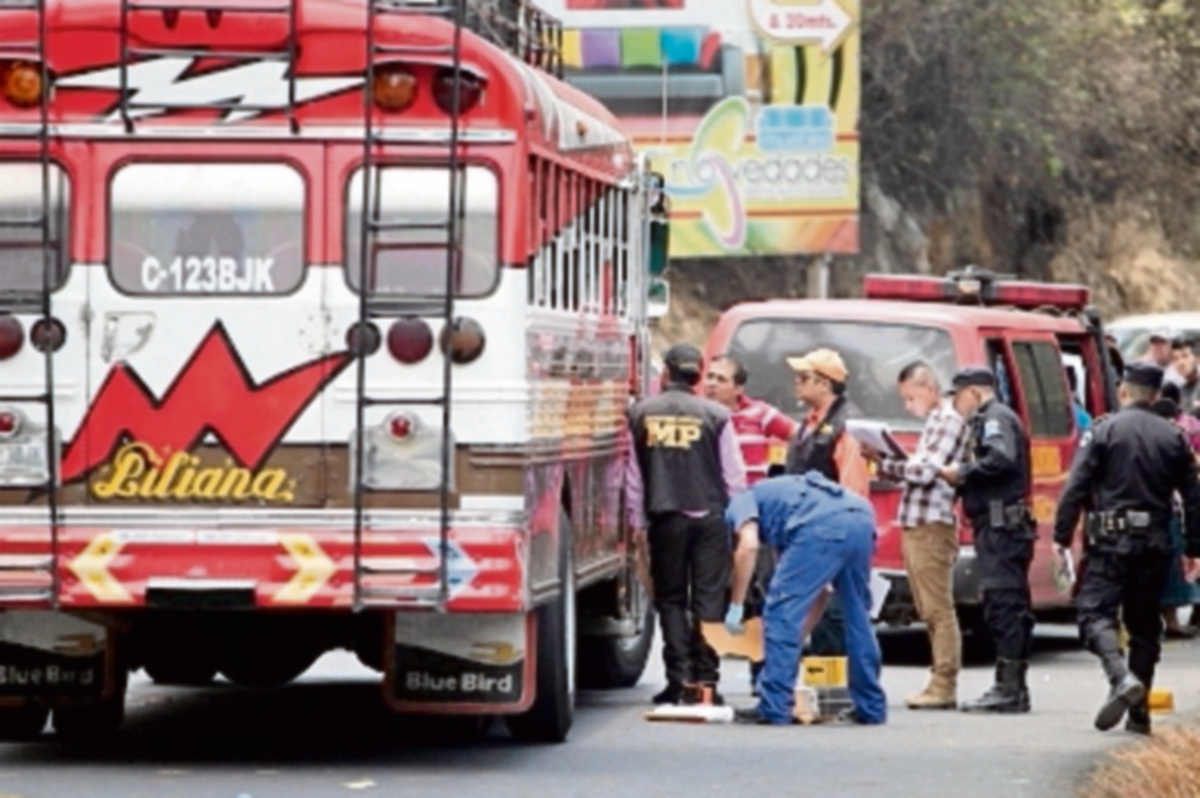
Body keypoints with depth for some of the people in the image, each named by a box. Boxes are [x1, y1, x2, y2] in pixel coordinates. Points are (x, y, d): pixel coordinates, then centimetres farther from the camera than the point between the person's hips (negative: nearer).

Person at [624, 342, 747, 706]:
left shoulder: (641, 414, 1)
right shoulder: (715, 416, -3)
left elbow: (633, 473, 5)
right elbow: (733, 475, 0)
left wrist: (636, 520, 14)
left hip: (665, 518, 1)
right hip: (709, 516, -1)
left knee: (670, 599, 7)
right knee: (707, 600, 2)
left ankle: (679, 679, 0)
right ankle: (704, 679, -3)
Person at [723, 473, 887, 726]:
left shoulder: (741, 503, 24)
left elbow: (748, 546, -2)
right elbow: (818, 592, 42)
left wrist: (736, 606, 5)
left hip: (823, 525, -8)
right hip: (862, 519, 8)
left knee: (782, 612, 2)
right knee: (858, 617, 22)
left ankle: (774, 709, 0)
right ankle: (871, 708, 27)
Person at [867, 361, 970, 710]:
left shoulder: (948, 421, -9)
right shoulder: (933, 422, 20)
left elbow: (926, 472, -17)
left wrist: (884, 461, -6)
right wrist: (885, 462, 3)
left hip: (933, 526, -10)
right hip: (917, 526, 10)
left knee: (938, 609, -8)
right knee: (929, 611, 10)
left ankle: (943, 687, -8)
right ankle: (940, 683, 13)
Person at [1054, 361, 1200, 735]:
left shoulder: (1104, 431, -3)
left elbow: (1076, 487, -9)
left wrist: (1062, 535, -4)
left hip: (1111, 540, -4)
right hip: (1155, 544, 4)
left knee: (1095, 611, -5)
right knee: (1145, 623, 12)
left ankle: (1121, 676, -31)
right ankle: (1138, 711, 13)